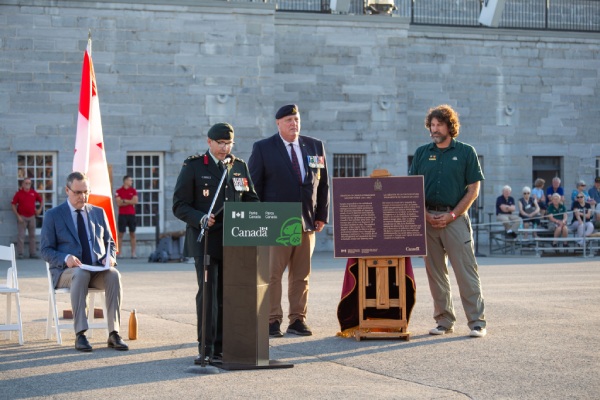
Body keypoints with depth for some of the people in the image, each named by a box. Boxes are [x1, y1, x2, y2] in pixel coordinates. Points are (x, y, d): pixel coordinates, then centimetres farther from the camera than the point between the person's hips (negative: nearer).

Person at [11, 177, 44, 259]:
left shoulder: (34, 193, 5)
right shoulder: (19, 193, -5)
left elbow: (41, 200, 19)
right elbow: (13, 205, -5)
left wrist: (40, 209, 9)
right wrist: (18, 216, -11)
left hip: (32, 217, 4)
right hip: (22, 217, -4)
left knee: (32, 235, 8)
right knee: (21, 235, -4)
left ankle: (33, 253, 15)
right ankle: (20, 254, 0)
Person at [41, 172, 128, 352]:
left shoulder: (98, 213, 17)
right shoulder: (53, 215, 6)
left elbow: (109, 242, 21)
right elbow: (46, 250, 2)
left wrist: (110, 257, -3)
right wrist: (65, 258, -19)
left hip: (98, 269, 3)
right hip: (66, 270, -3)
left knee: (114, 275, -32)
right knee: (81, 274, -40)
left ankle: (114, 333, -35)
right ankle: (80, 334, -40)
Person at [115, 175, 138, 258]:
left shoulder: (133, 190, 10)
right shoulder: (119, 191, 3)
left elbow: (135, 201, -3)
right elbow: (118, 203, -6)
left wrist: (124, 201, -6)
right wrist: (130, 202, -5)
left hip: (131, 214, 2)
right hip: (122, 214, -2)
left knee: (132, 233, 2)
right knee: (121, 233, -2)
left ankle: (133, 253, 2)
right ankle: (118, 253, -1)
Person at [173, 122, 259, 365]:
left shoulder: (240, 167, 14)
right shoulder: (193, 166, 1)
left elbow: (251, 199, 19)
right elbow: (179, 206, -3)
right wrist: (201, 218, -20)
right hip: (205, 240, -4)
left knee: (227, 294, 3)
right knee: (208, 292, -9)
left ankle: (221, 347, 10)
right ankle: (206, 348, -4)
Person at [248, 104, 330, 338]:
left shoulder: (315, 147, 11)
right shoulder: (263, 149, 2)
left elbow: (323, 183, 14)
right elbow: (252, 186, 2)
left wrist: (322, 215, 7)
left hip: (308, 222, 3)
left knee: (302, 276, 5)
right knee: (272, 274, -5)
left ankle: (297, 320, 10)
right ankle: (272, 321, 0)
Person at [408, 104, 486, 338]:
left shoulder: (466, 152, 3)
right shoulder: (422, 153, 12)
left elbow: (473, 190, 0)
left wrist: (452, 215, -9)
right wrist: (426, 215, -3)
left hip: (455, 218, -4)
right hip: (428, 219, 4)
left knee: (466, 272, -8)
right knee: (435, 273, 6)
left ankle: (477, 322, -6)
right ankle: (444, 321, 13)